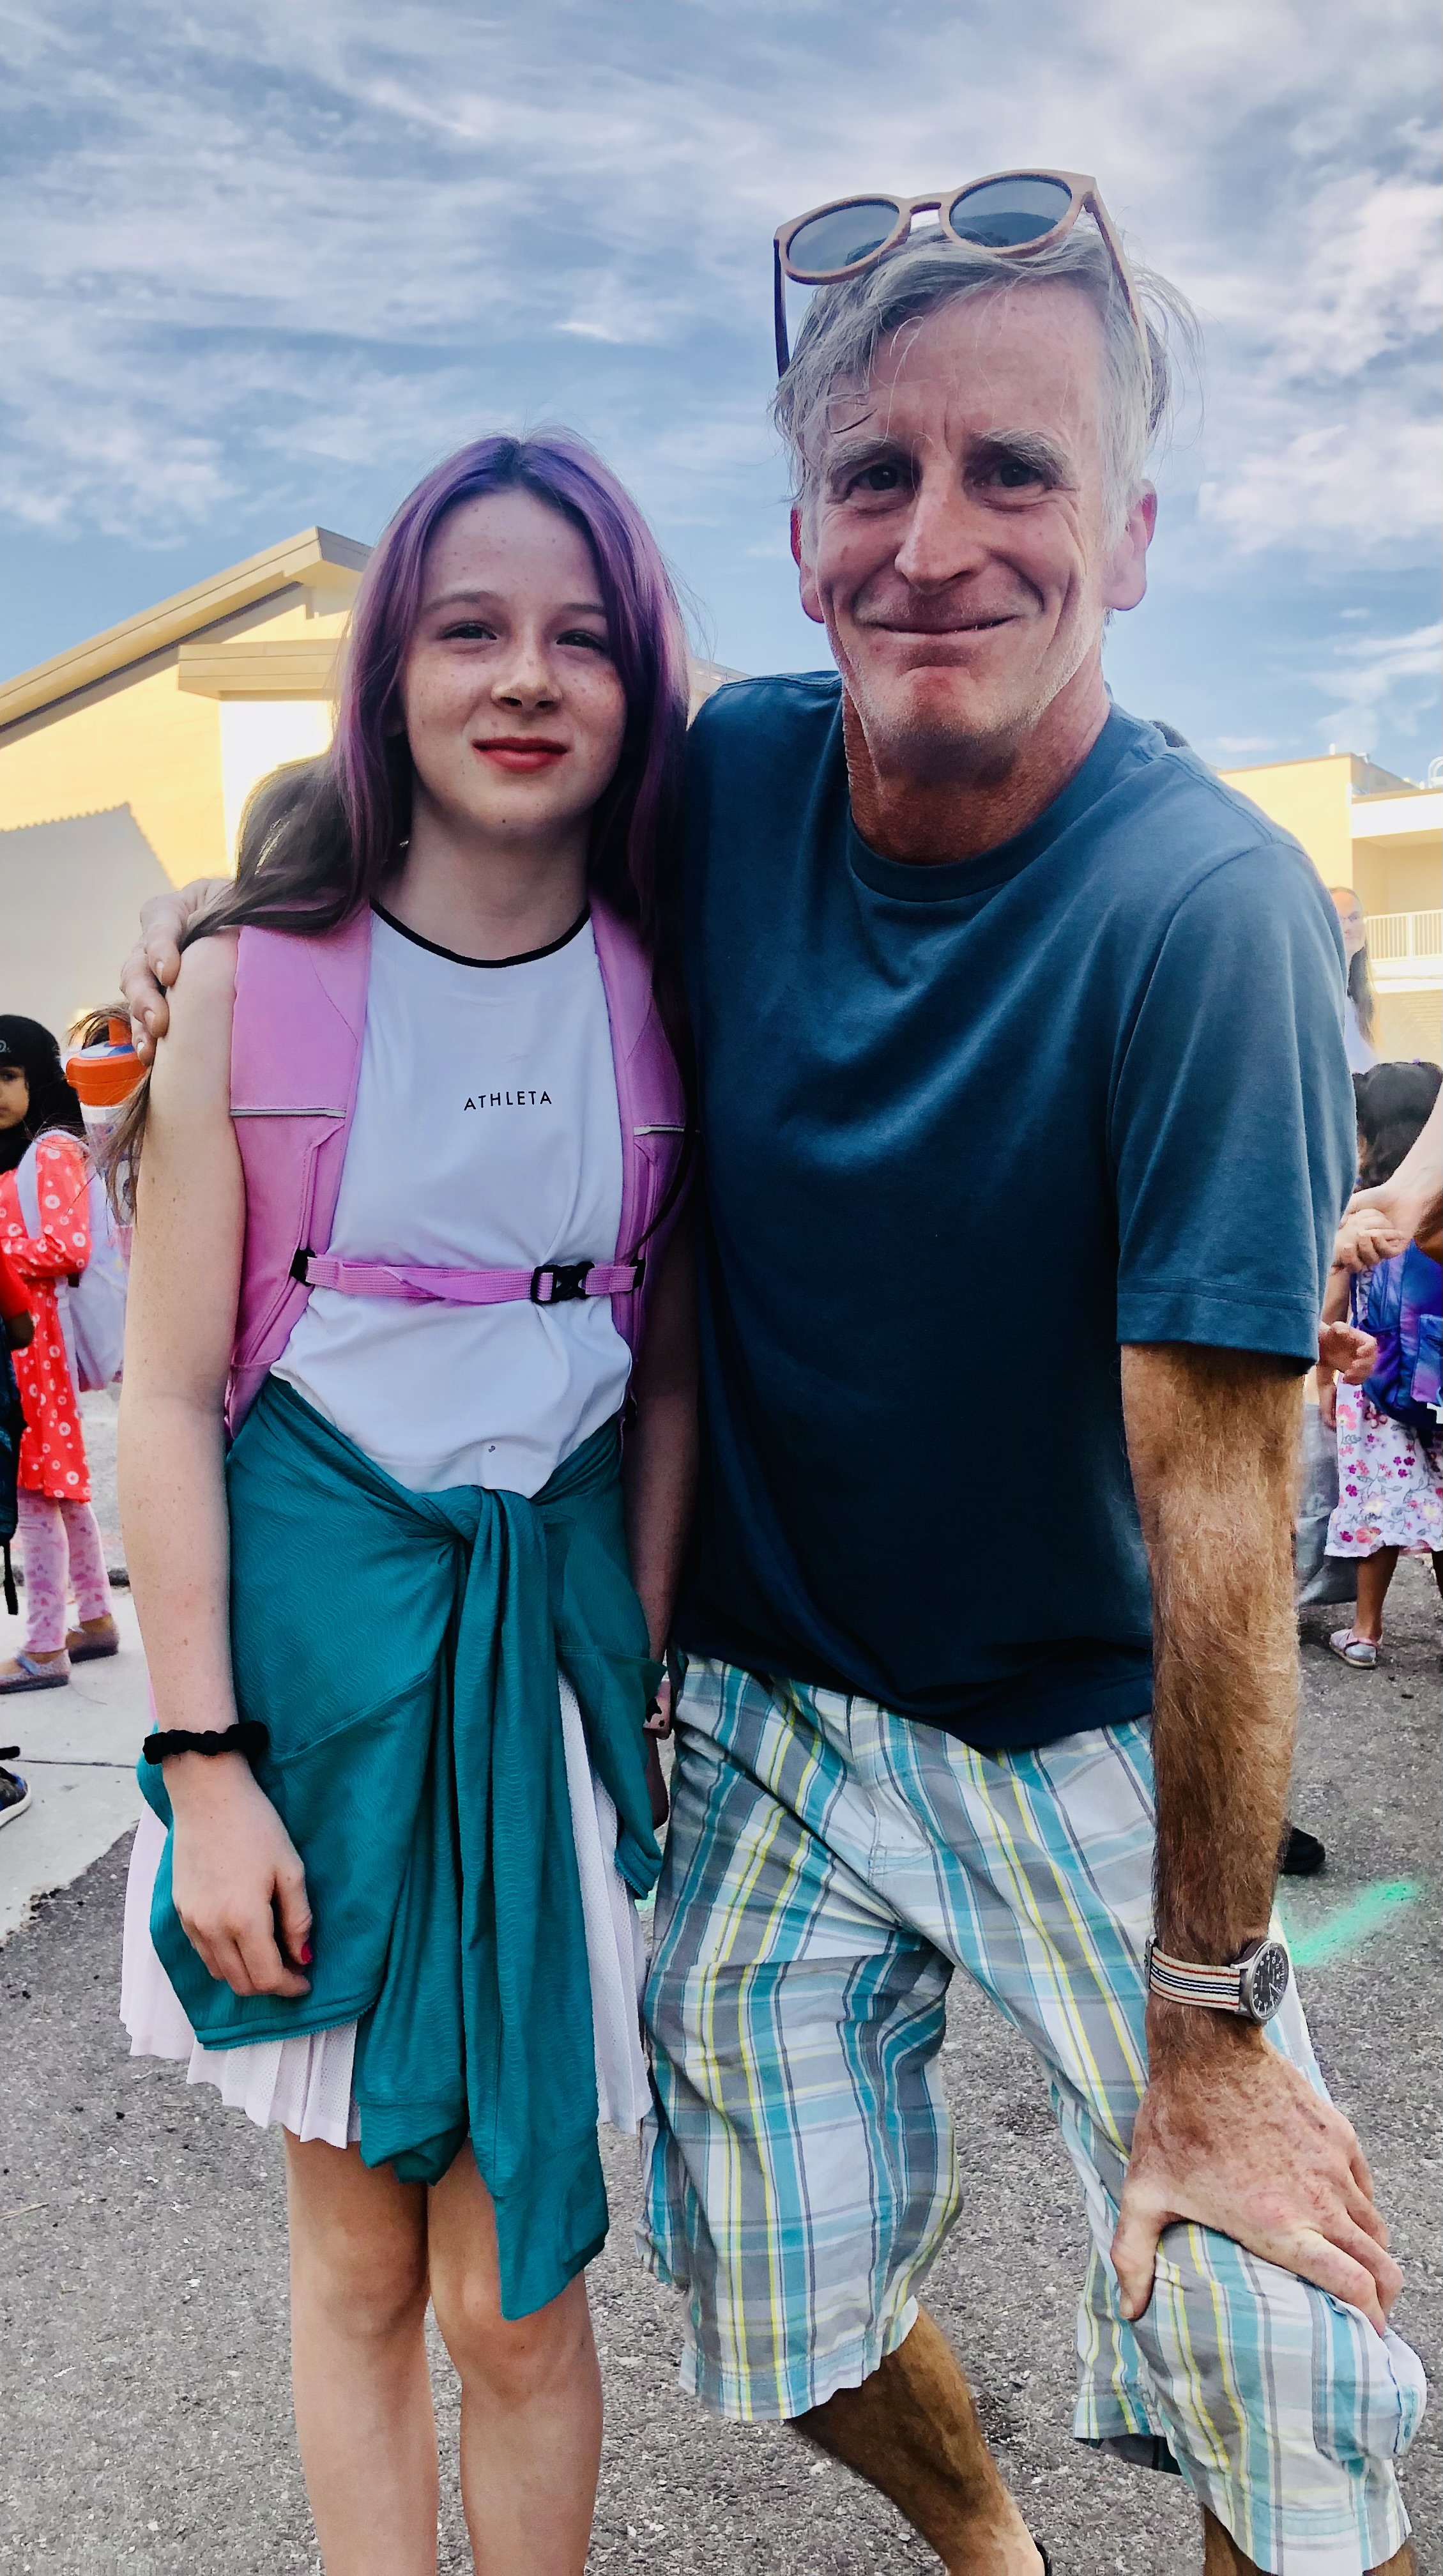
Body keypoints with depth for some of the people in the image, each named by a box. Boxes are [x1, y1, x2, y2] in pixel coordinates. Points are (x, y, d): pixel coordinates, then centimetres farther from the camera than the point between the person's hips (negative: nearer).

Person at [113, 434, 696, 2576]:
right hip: (310, 1609, 0)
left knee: (514, 2287, 9)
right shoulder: (254, 978, -5)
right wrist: (205, 1768, -8)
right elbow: (171, 1395, -5)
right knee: (354, 2257, 15)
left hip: (562, 1616, 1)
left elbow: (673, 1380, 5)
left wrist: (643, 1682, -1)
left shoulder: (666, 997, 0)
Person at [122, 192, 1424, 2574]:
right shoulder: (733, 777, -9)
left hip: (1088, 1737, -3)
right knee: (788, 2298, 13)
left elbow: (1214, 1493, -22)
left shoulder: (1209, 914, -23)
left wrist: (1212, 2032, -16)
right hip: (767, 1707, 4)